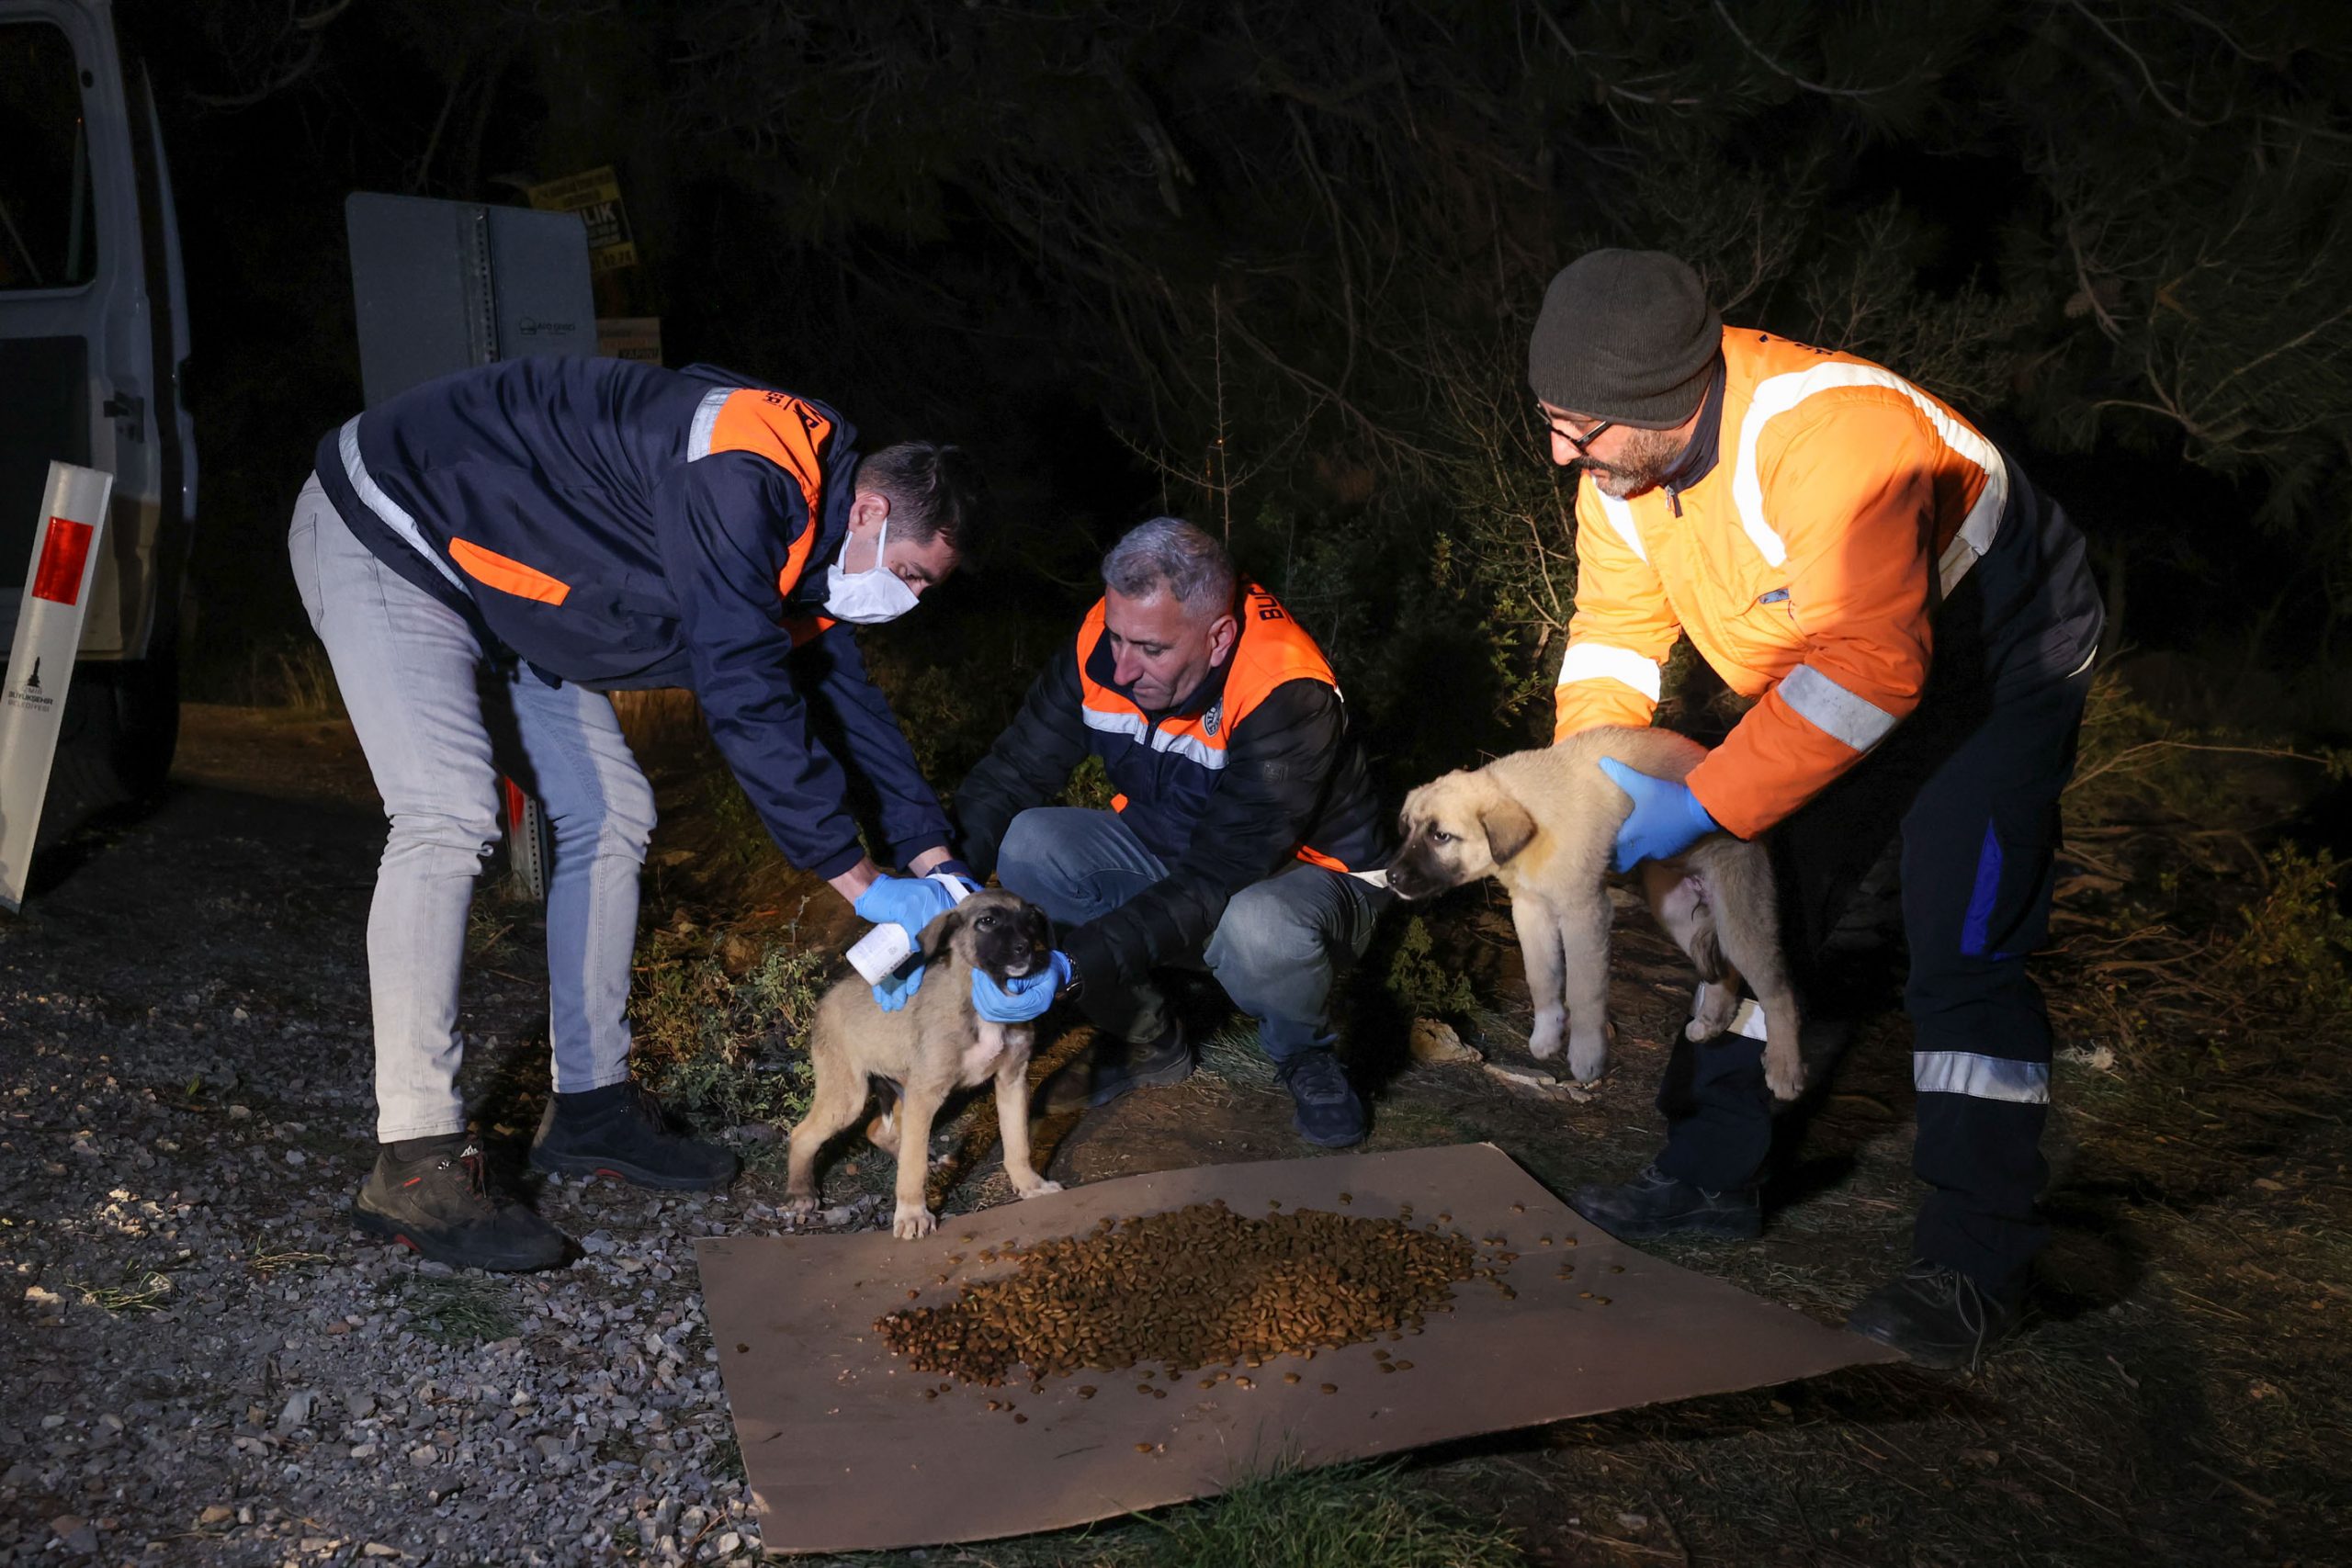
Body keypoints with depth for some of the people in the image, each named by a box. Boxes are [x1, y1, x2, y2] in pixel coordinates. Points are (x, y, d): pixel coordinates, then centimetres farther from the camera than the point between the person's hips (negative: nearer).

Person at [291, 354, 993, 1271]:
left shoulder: (796, 523, 0)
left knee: (610, 814, 4)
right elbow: (745, 697, -35)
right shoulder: (743, 480, -32)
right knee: (449, 818, -24)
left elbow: (847, 695, 9)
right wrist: (861, 882, -29)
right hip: (386, 533, -10)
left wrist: (930, 858, 3)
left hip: (496, 579, 10)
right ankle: (415, 1164, -19)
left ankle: (591, 1107, 12)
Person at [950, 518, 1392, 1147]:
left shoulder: (1287, 694, -33)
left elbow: (1224, 875, -37)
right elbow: (1014, 770, -11)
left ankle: (1304, 1053, -2)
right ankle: (1148, 1042, 2)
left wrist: (1077, 964, -44)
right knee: (1027, 847, -19)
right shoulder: (1104, 643, -16)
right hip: (1166, 848, 6)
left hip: (1305, 867, -5)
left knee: (1260, 929, -41)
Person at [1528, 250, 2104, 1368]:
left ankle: (1975, 1265, -7)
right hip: (1837, 670, 8)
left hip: (1997, 665, -8)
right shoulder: (1620, 461, -13)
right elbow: (1614, 635, -6)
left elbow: (1870, 668, -40)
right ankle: (1713, 1179, 19)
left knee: (1961, 950, -15)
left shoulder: (1835, 435, -39)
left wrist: (1703, 806, -37)